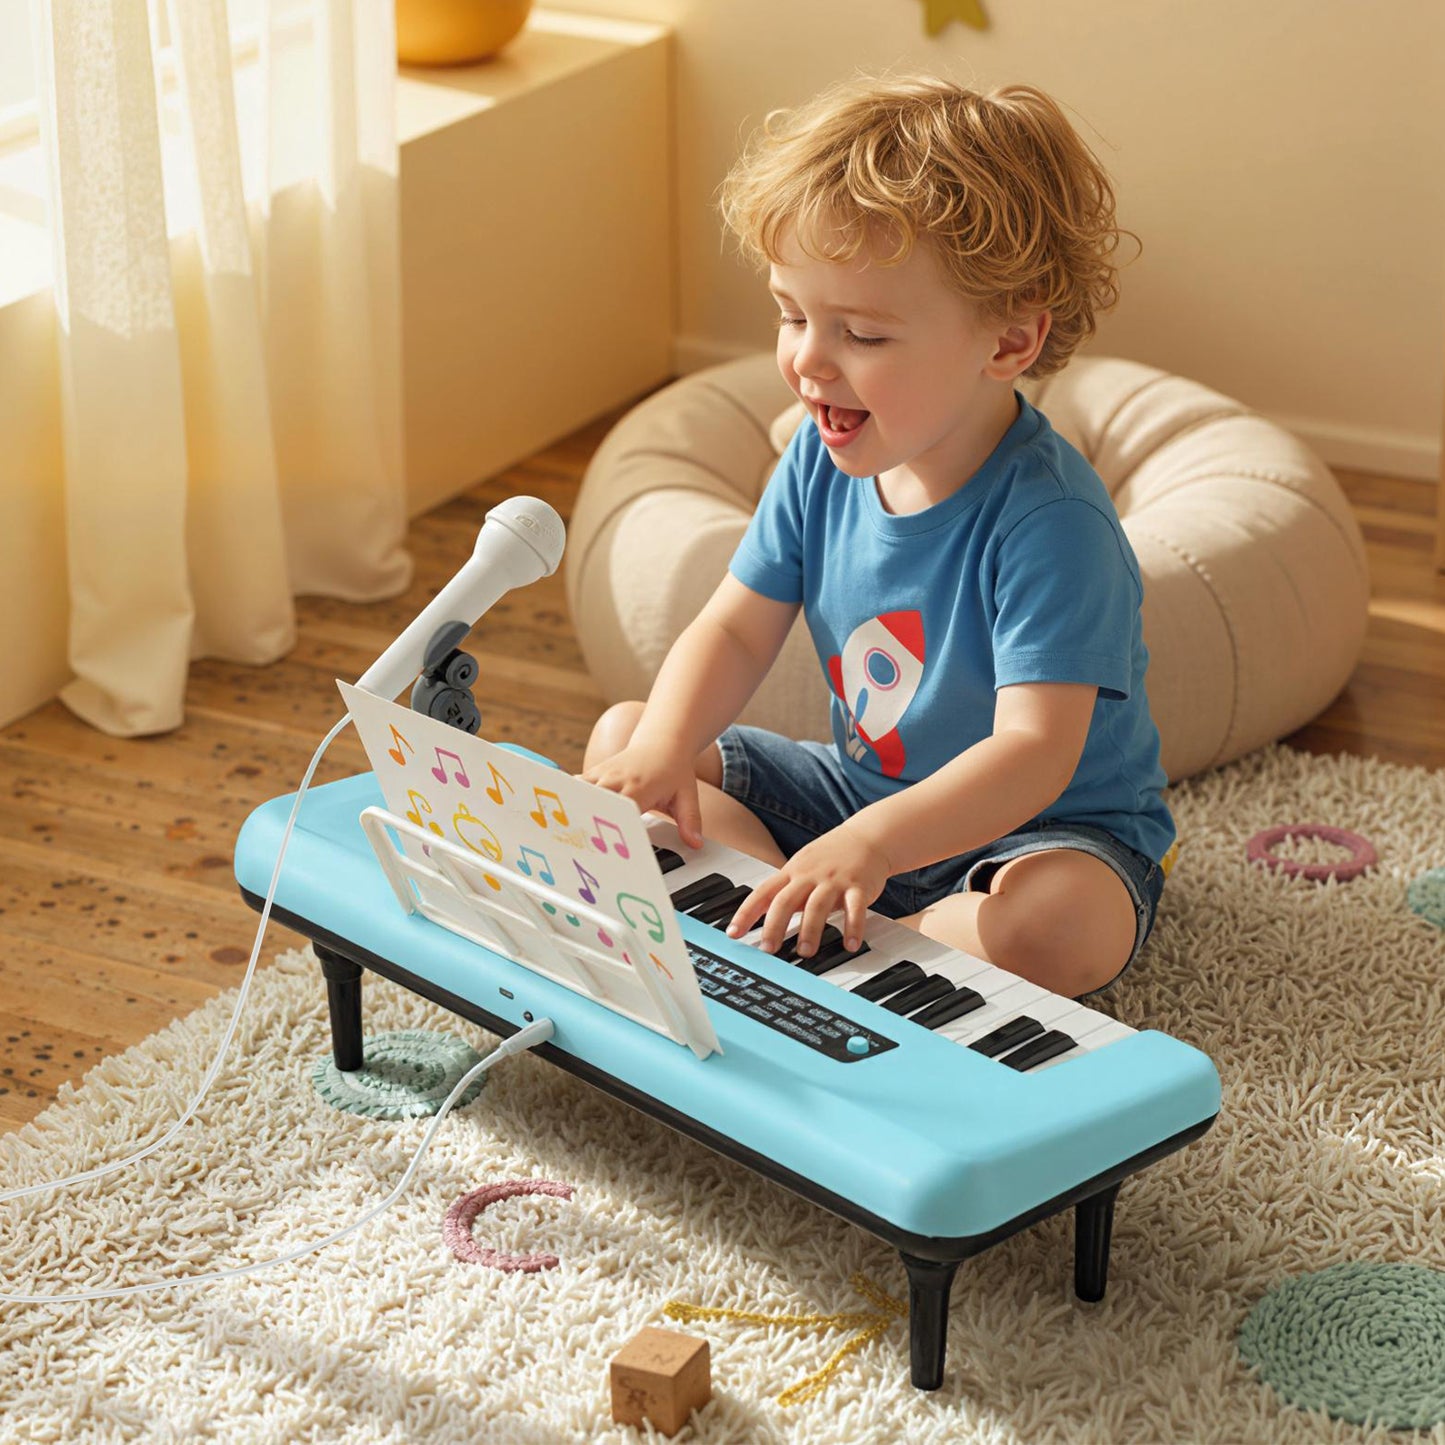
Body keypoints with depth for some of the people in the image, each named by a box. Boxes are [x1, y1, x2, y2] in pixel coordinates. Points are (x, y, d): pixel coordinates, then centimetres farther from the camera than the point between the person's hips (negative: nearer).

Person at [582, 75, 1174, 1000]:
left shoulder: (1048, 520, -28)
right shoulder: (822, 463, -6)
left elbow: (1036, 751, -34)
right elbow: (737, 630, 0)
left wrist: (872, 842, -48)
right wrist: (661, 751, -21)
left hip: (1048, 828, -7)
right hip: (862, 786, 7)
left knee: (1062, 926, -40)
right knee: (622, 740, 0)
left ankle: (845, 949, -20)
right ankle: (800, 911, -16)